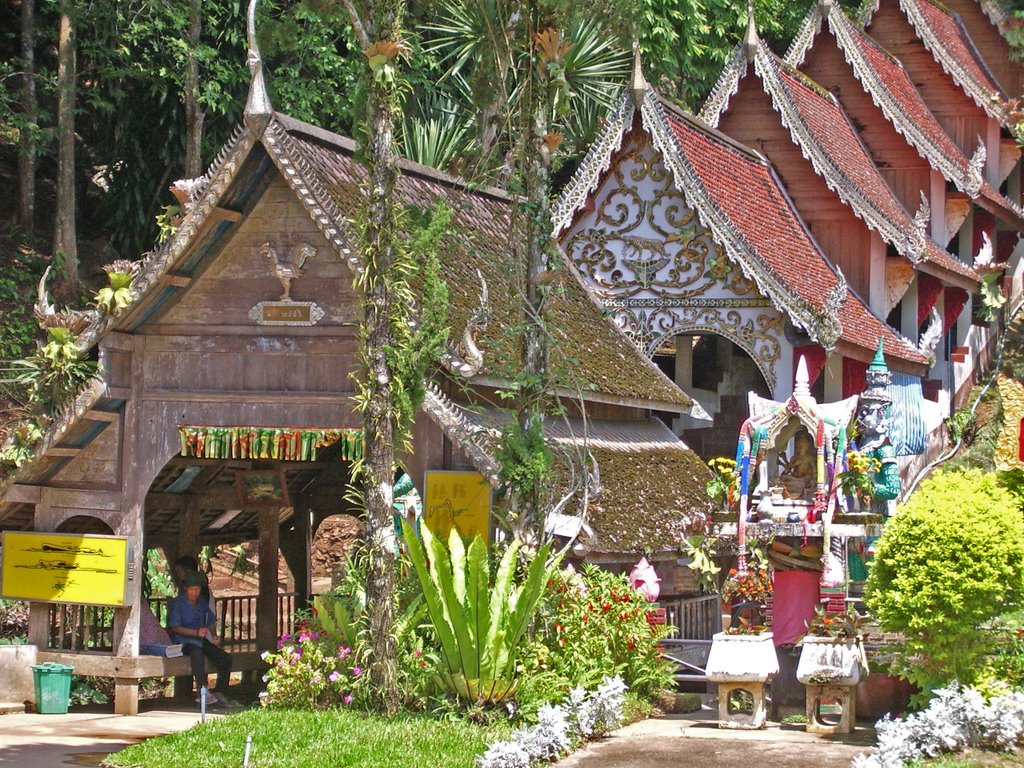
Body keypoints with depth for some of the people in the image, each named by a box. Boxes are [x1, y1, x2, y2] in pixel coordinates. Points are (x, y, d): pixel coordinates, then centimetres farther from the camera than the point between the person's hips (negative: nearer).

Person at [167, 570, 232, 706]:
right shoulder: (177, 603, -4)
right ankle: (202, 690, -45)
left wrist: (214, 636, 4)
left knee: (226, 658, -14)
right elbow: (174, 628, -11)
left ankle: (220, 691, -5)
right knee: (197, 651, -40)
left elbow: (211, 621, 24)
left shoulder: (202, 602, 15)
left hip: (202, 641, 6)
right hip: (184, 642, -6)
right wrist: (195, 632, -22)